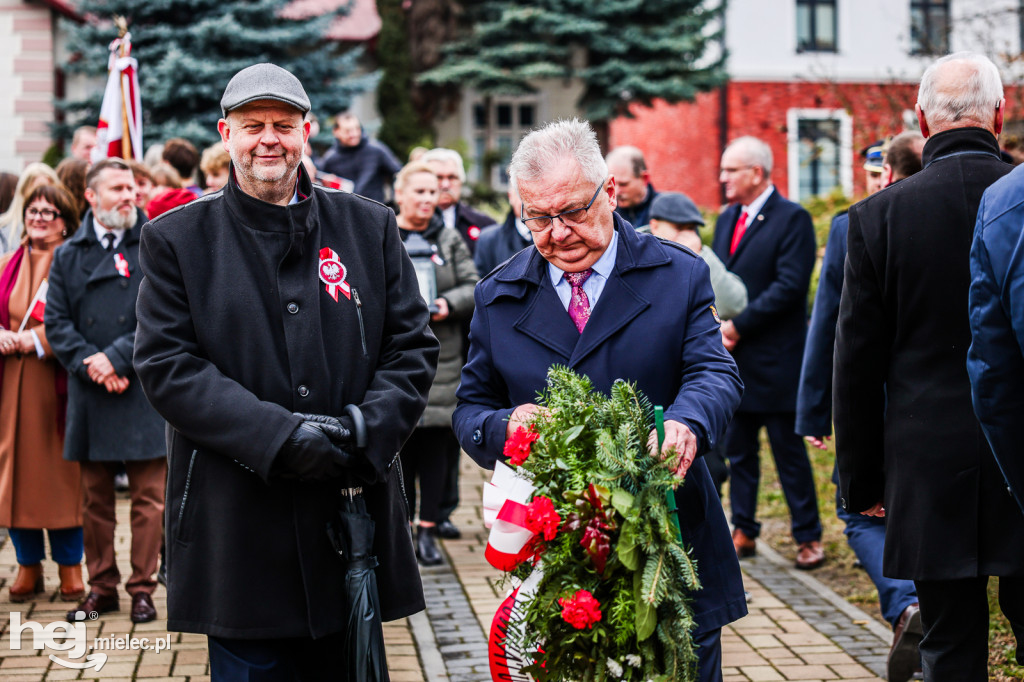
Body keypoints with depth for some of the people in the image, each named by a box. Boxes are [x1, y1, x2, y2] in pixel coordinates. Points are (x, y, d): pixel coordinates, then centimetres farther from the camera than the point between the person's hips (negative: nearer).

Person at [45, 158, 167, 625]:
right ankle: (101, 586, 19)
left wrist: (117, 358, -14)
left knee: (148, 497, -1)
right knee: (95, 499, 9)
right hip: (89, 394, 3)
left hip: (144, 392, -3)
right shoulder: (68, 256, 10)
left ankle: (142, 588, 8)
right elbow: (57, 322, 4)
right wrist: (89, 363, -11)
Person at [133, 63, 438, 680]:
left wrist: (368, 431, -12)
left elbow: (413, 344, 7)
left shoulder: (370, 227, 10)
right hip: (237, 530, -2)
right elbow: (167, 364, -6)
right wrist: (277, 435, -17)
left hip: (354, 508, 2)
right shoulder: (178, 238, 4)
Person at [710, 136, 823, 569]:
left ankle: (808, 537, 10)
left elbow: (789, 286, -18)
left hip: (774, 361, -7)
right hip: (732, 358, 7)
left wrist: (739, 326, -16)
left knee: (789, 451, 0)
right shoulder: (727, 219, 14)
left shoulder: (792, 219, -10)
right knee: (738, 450, 12)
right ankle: (744, 531, 22)